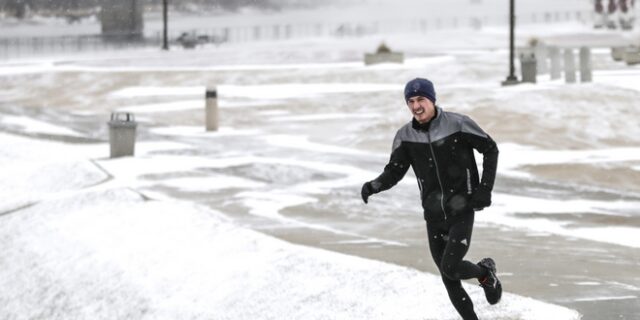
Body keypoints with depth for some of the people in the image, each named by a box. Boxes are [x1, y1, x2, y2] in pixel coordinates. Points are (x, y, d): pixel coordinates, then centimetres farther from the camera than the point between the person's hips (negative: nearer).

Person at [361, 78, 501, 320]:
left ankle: (485, 273, 14)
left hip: (462, 211, -4)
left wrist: (485, 187, -8)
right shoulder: (405, 136, -2)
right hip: (433, 215, 4)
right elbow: (395, 171, 1)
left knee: (450, 267, -17)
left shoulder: (458, 124, -12)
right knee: (449, 280, 6)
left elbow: (490, 149, -1)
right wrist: (374, 186, -20)